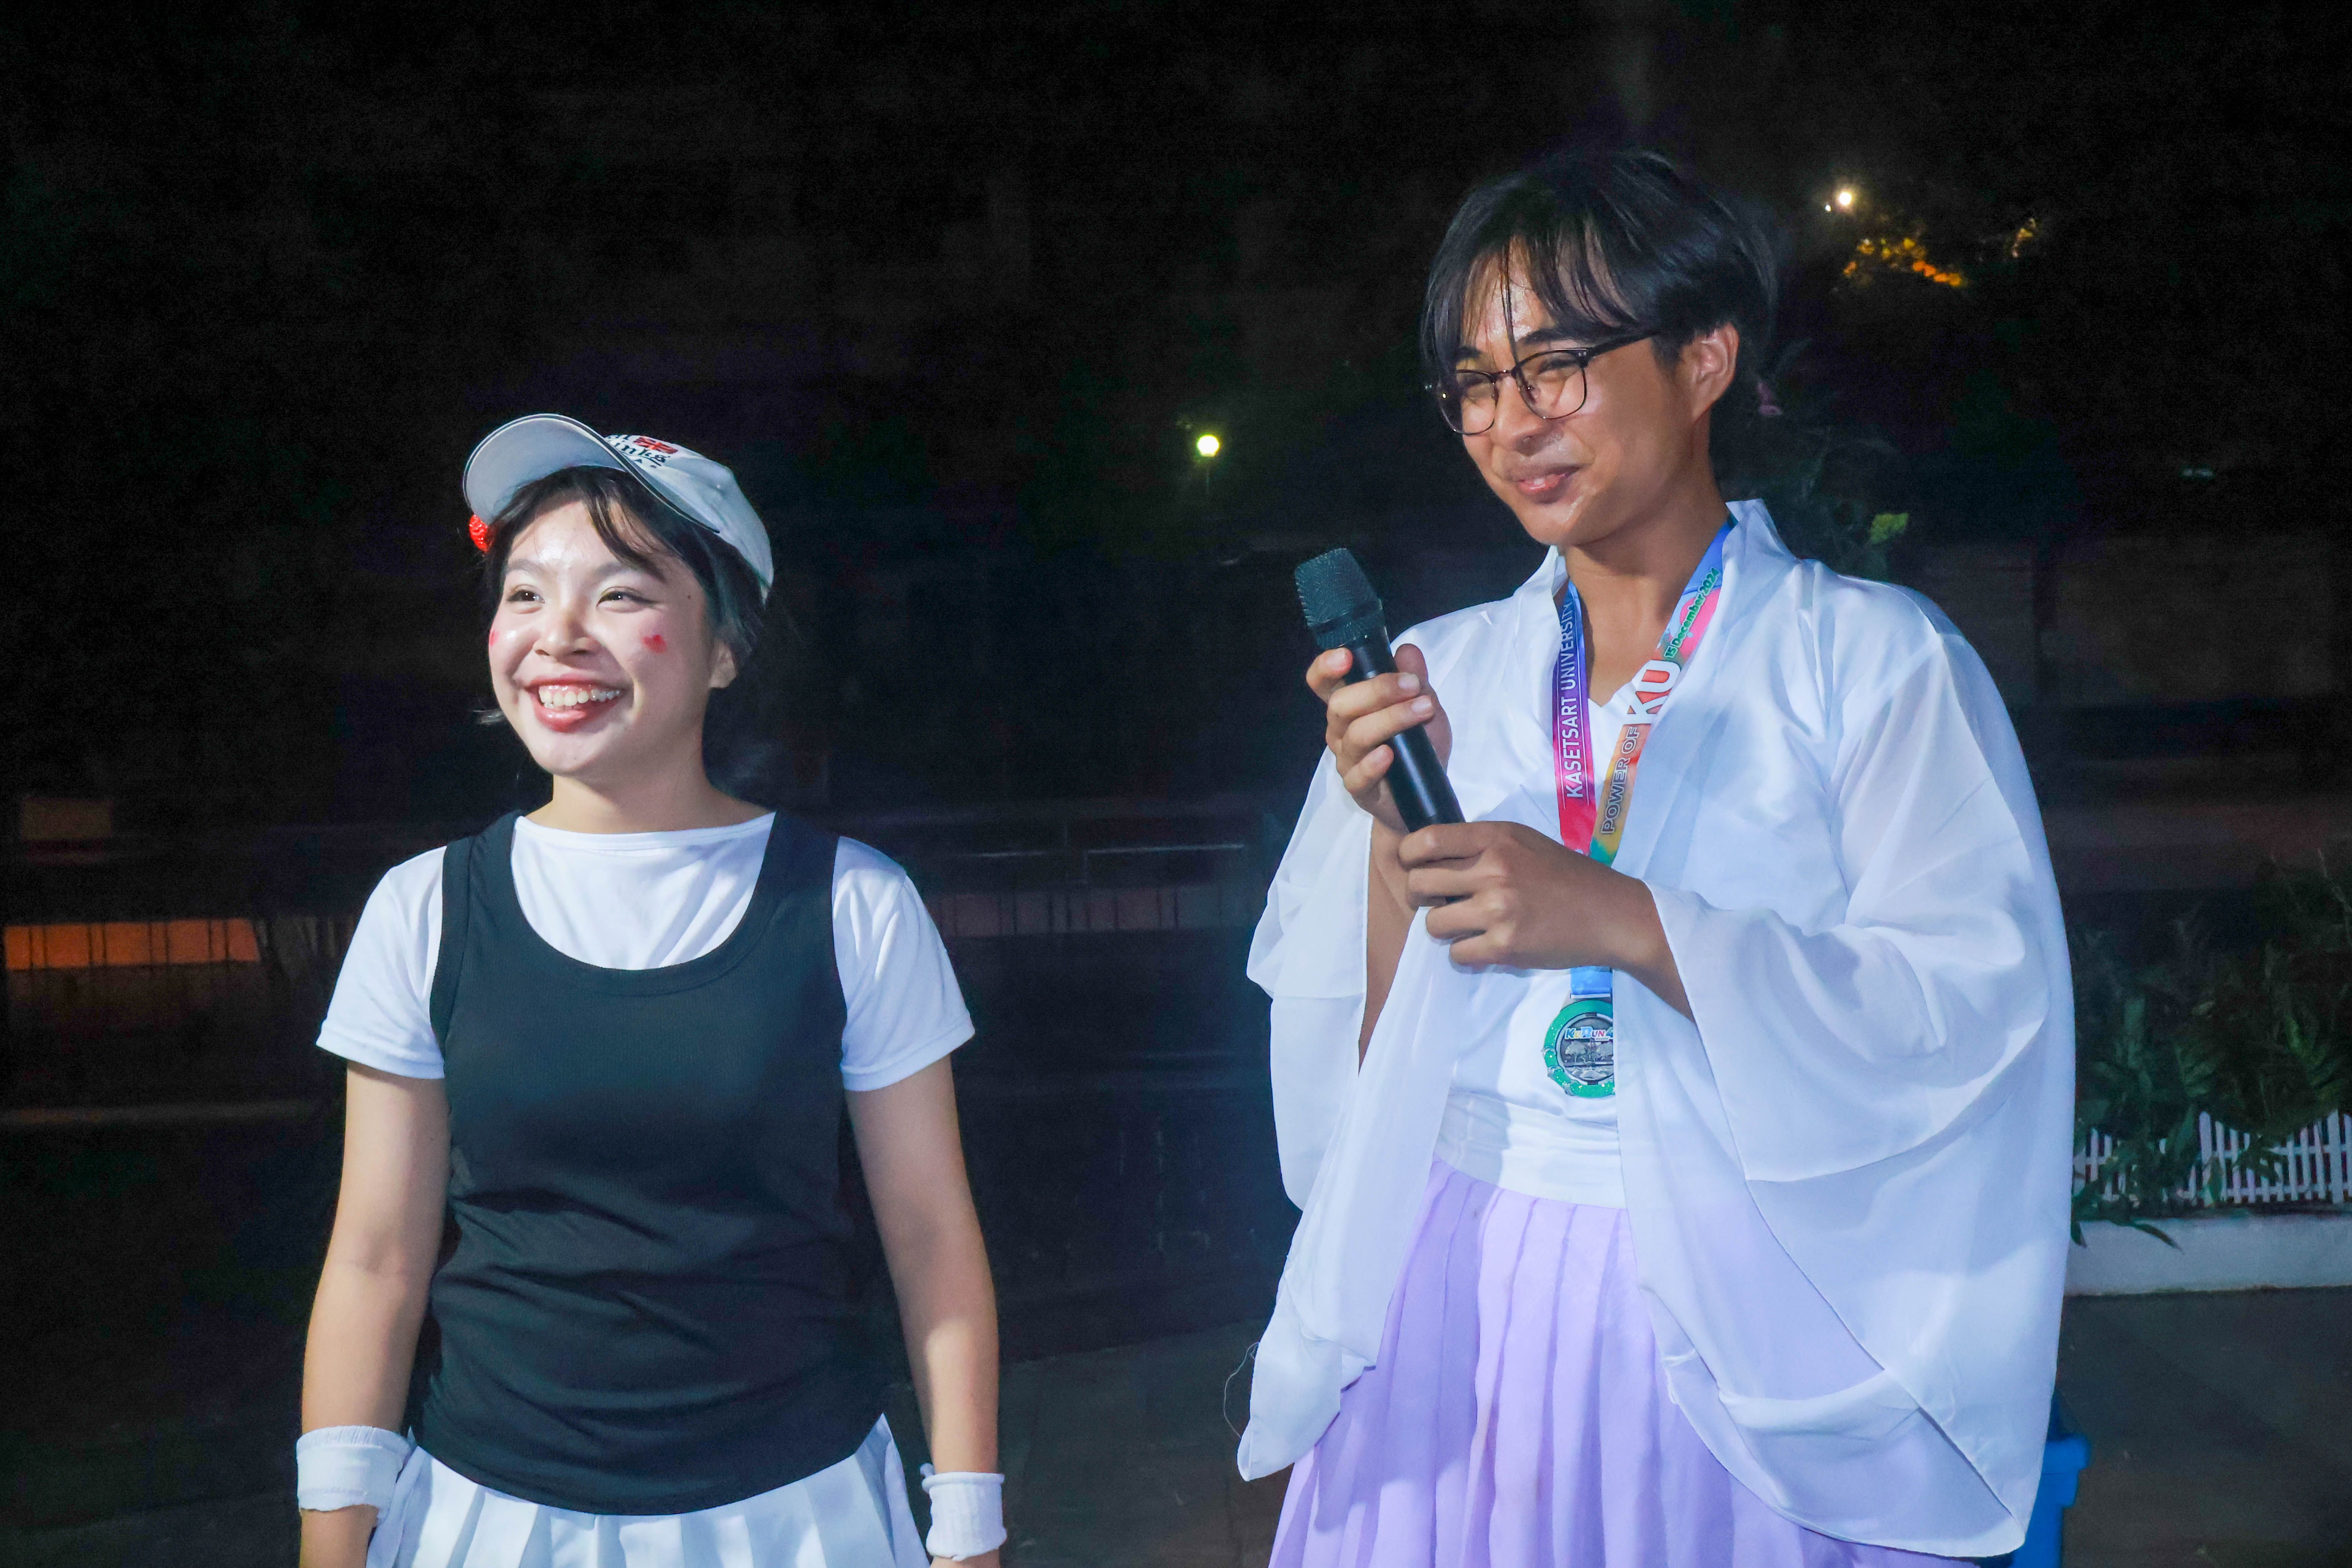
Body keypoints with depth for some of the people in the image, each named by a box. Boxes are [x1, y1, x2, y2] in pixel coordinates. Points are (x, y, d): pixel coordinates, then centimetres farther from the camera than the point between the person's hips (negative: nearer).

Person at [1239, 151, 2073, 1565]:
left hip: (1743, 1348, -3)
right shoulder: (1441, 676, 6)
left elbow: (1976, 1015, -14)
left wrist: (1627, 922, -23)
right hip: (1450, 1323, 3)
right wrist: (1392, 829, -12)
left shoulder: (1875, 660, -3)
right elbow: (1369, 1060, 5)